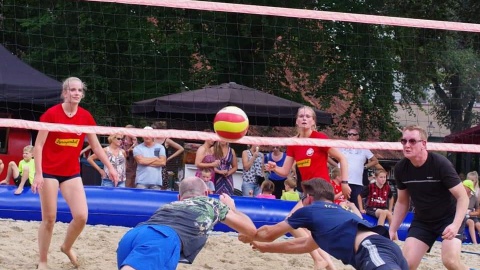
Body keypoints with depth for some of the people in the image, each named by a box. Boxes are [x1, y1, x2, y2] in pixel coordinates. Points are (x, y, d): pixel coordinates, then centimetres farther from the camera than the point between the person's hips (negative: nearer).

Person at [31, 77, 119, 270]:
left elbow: (96, 146, 10)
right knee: (49, 218, -1)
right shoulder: (51, 114, -12)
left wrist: (110, 167, 5)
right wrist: (38, 174, -19)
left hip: (72, 173, 4)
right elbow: (38, 146, -12)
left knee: (81, 216, -7)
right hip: (49, 172, -4)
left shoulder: (86, 117, 0)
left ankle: (66, 247, 22)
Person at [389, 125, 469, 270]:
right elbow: (402, 202, 8)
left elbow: (462, 197, -20)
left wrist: (456, 224, -35)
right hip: (422, 221, 5)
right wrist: (392, 230, 2)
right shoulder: (400, 168, -8)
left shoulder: (440, 164, -23)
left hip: (449, 218, -4)